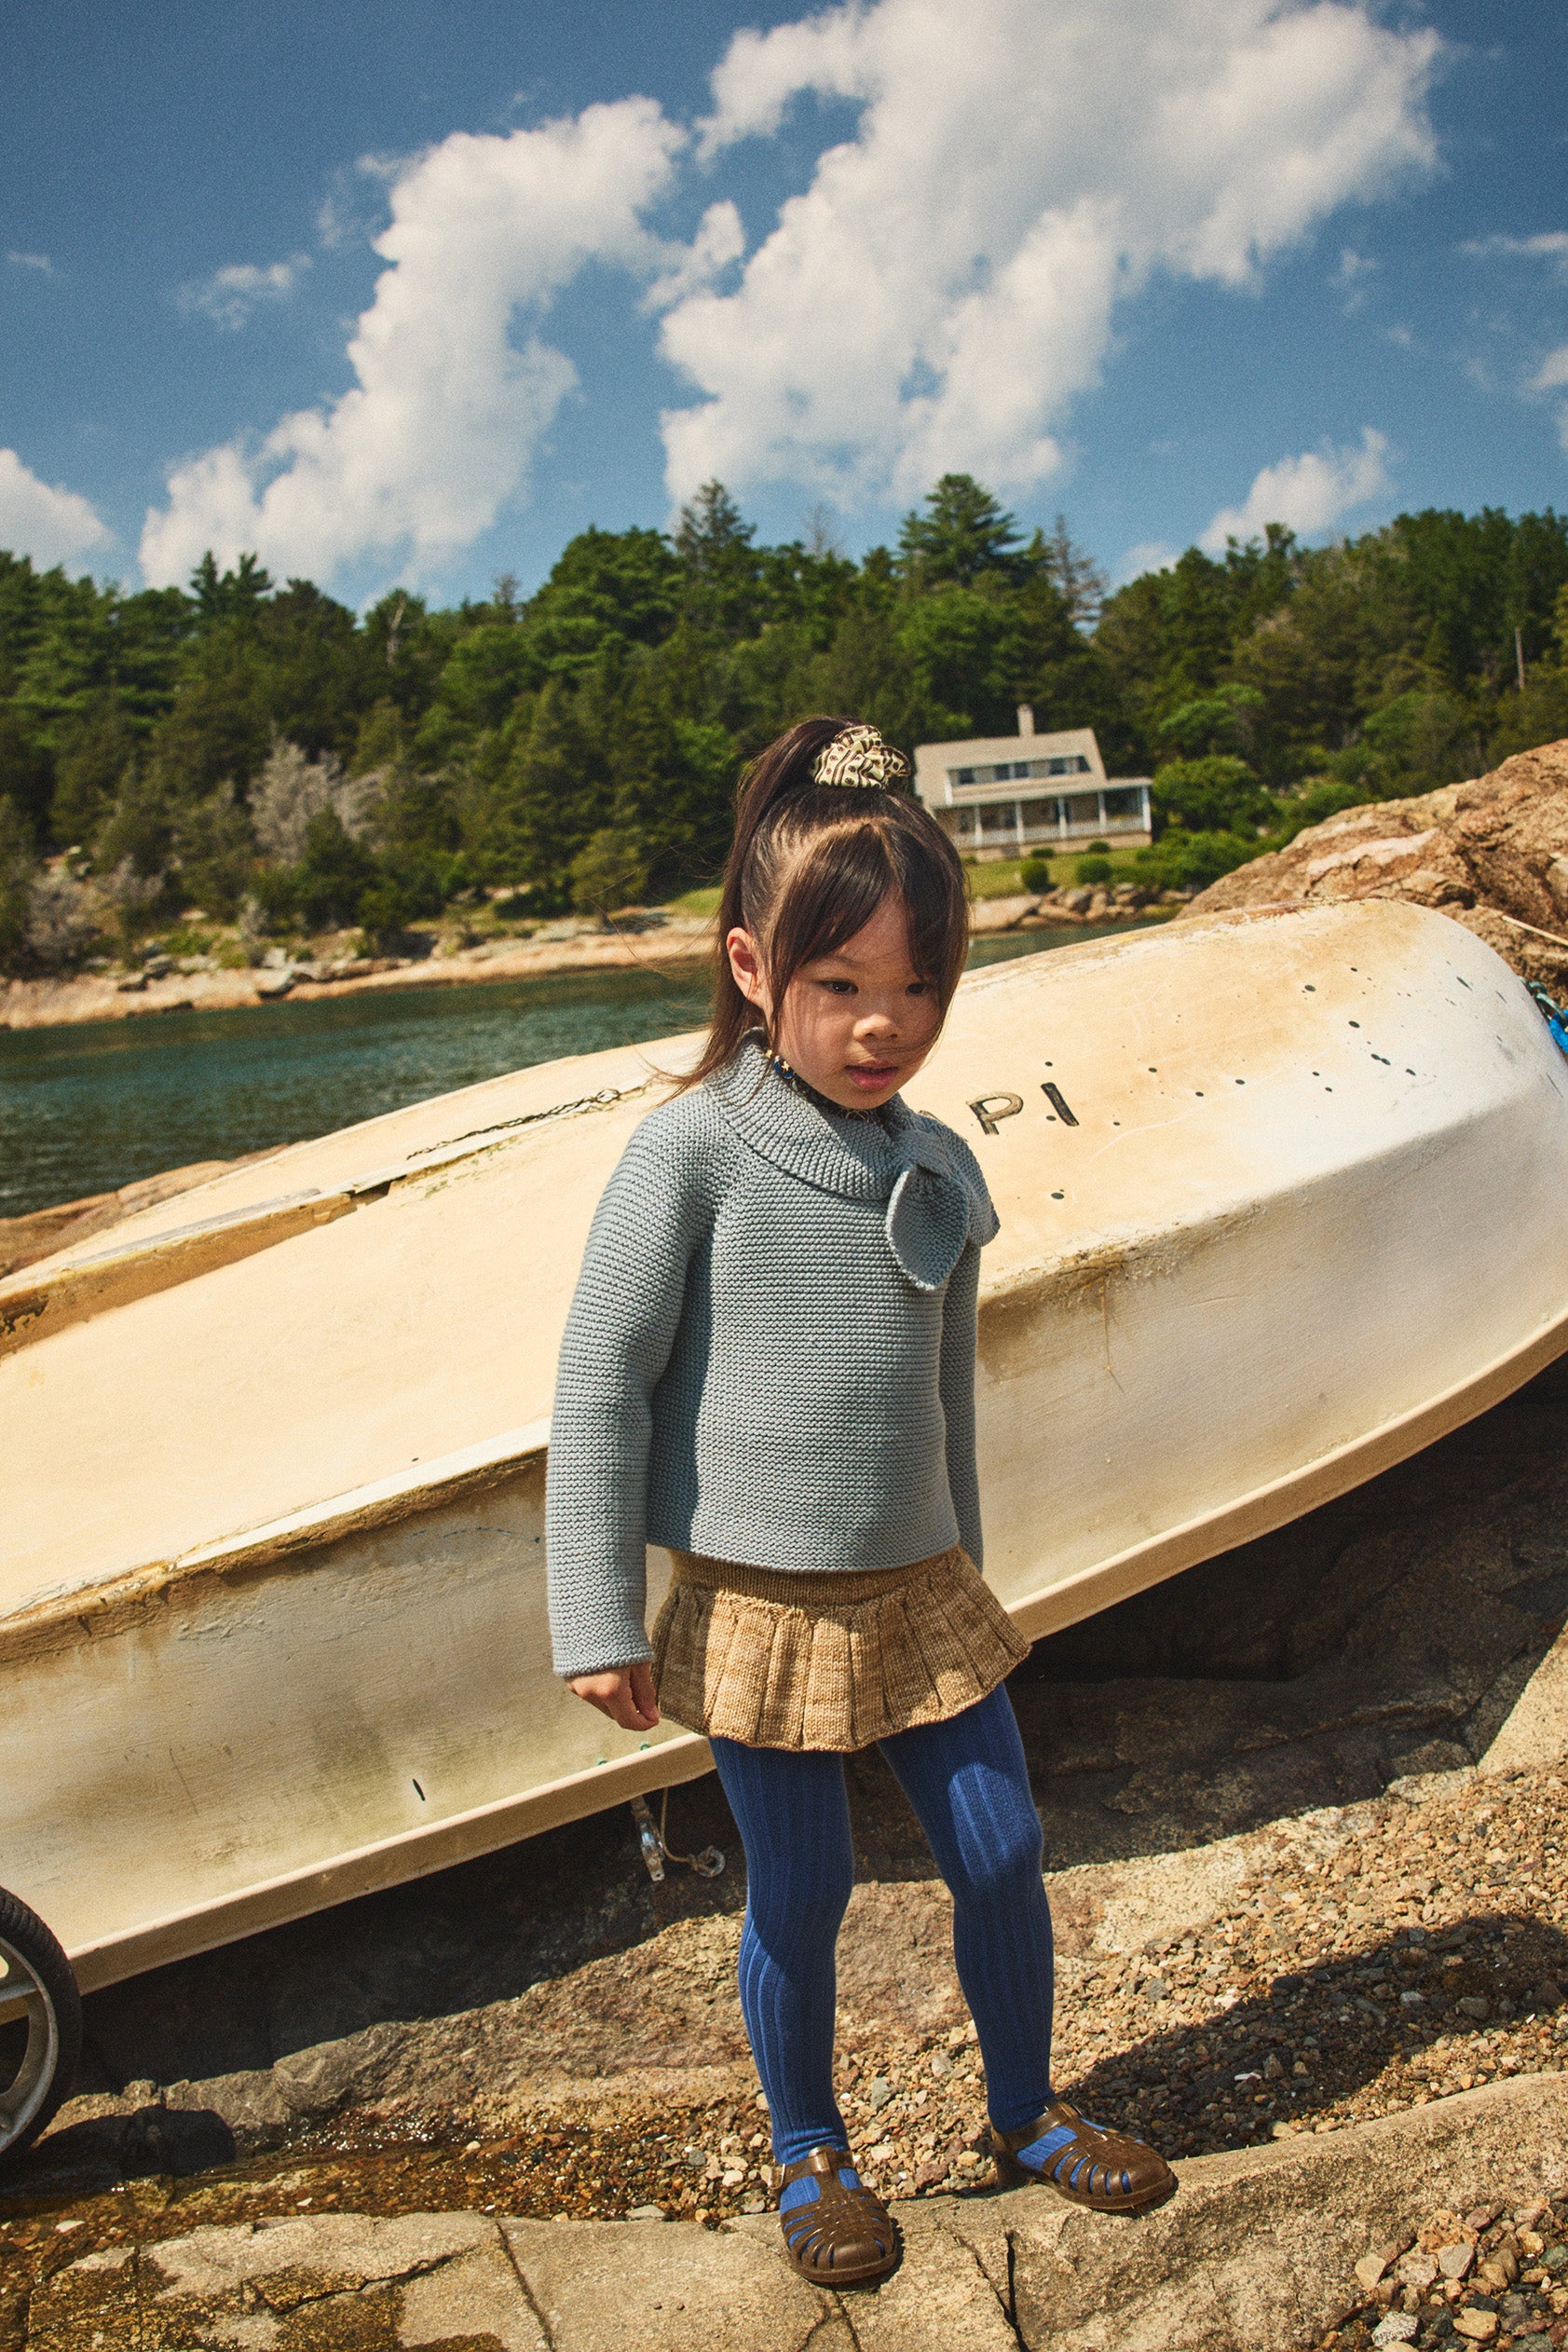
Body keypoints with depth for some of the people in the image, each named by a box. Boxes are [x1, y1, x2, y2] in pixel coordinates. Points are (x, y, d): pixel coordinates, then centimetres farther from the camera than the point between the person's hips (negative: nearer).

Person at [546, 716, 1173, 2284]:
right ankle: (808, 2156, 35)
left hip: (924, 1593, 5)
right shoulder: (691, 1152, -14)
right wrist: (598, 1625, -11)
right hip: (761, 1607, -4)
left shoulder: (938, 1167, 2)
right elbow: (599, 1393, -11)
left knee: (1001, 1855, 12)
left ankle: (1025, 2113, 38)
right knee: (799, 1897, 8)